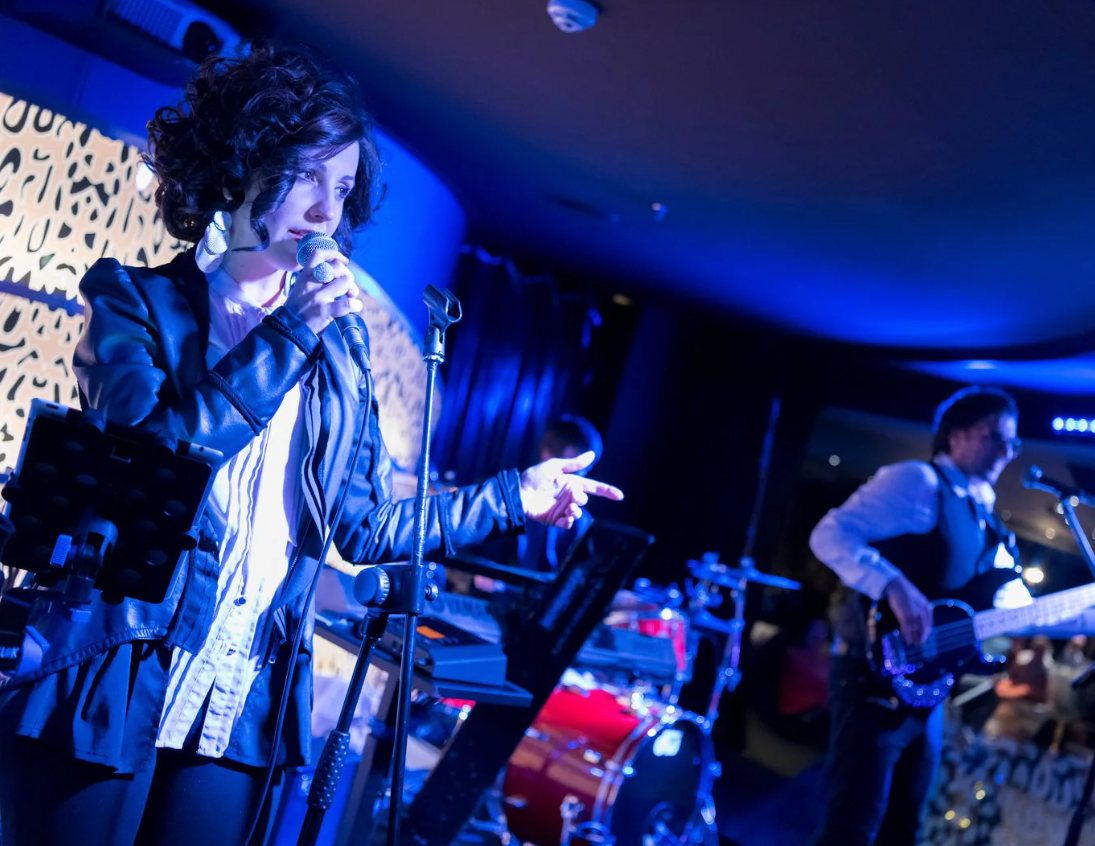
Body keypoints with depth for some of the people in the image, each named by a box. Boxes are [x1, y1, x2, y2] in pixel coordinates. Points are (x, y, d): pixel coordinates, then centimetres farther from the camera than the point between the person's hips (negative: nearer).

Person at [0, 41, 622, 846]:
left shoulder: (337, 359, 11)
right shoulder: (135, 299, 0)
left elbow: (363, 528, 12)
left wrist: (512, 496, 8)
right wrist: (283, 337, -16)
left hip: (241, 710, 4)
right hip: (104, 685, -3)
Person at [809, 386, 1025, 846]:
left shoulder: (985, 518, 18)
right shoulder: (918, 480, -9)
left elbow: (1008, 596, 21)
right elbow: (829, 535, -20)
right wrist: (896, 587, -32)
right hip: (877, 674, -9)